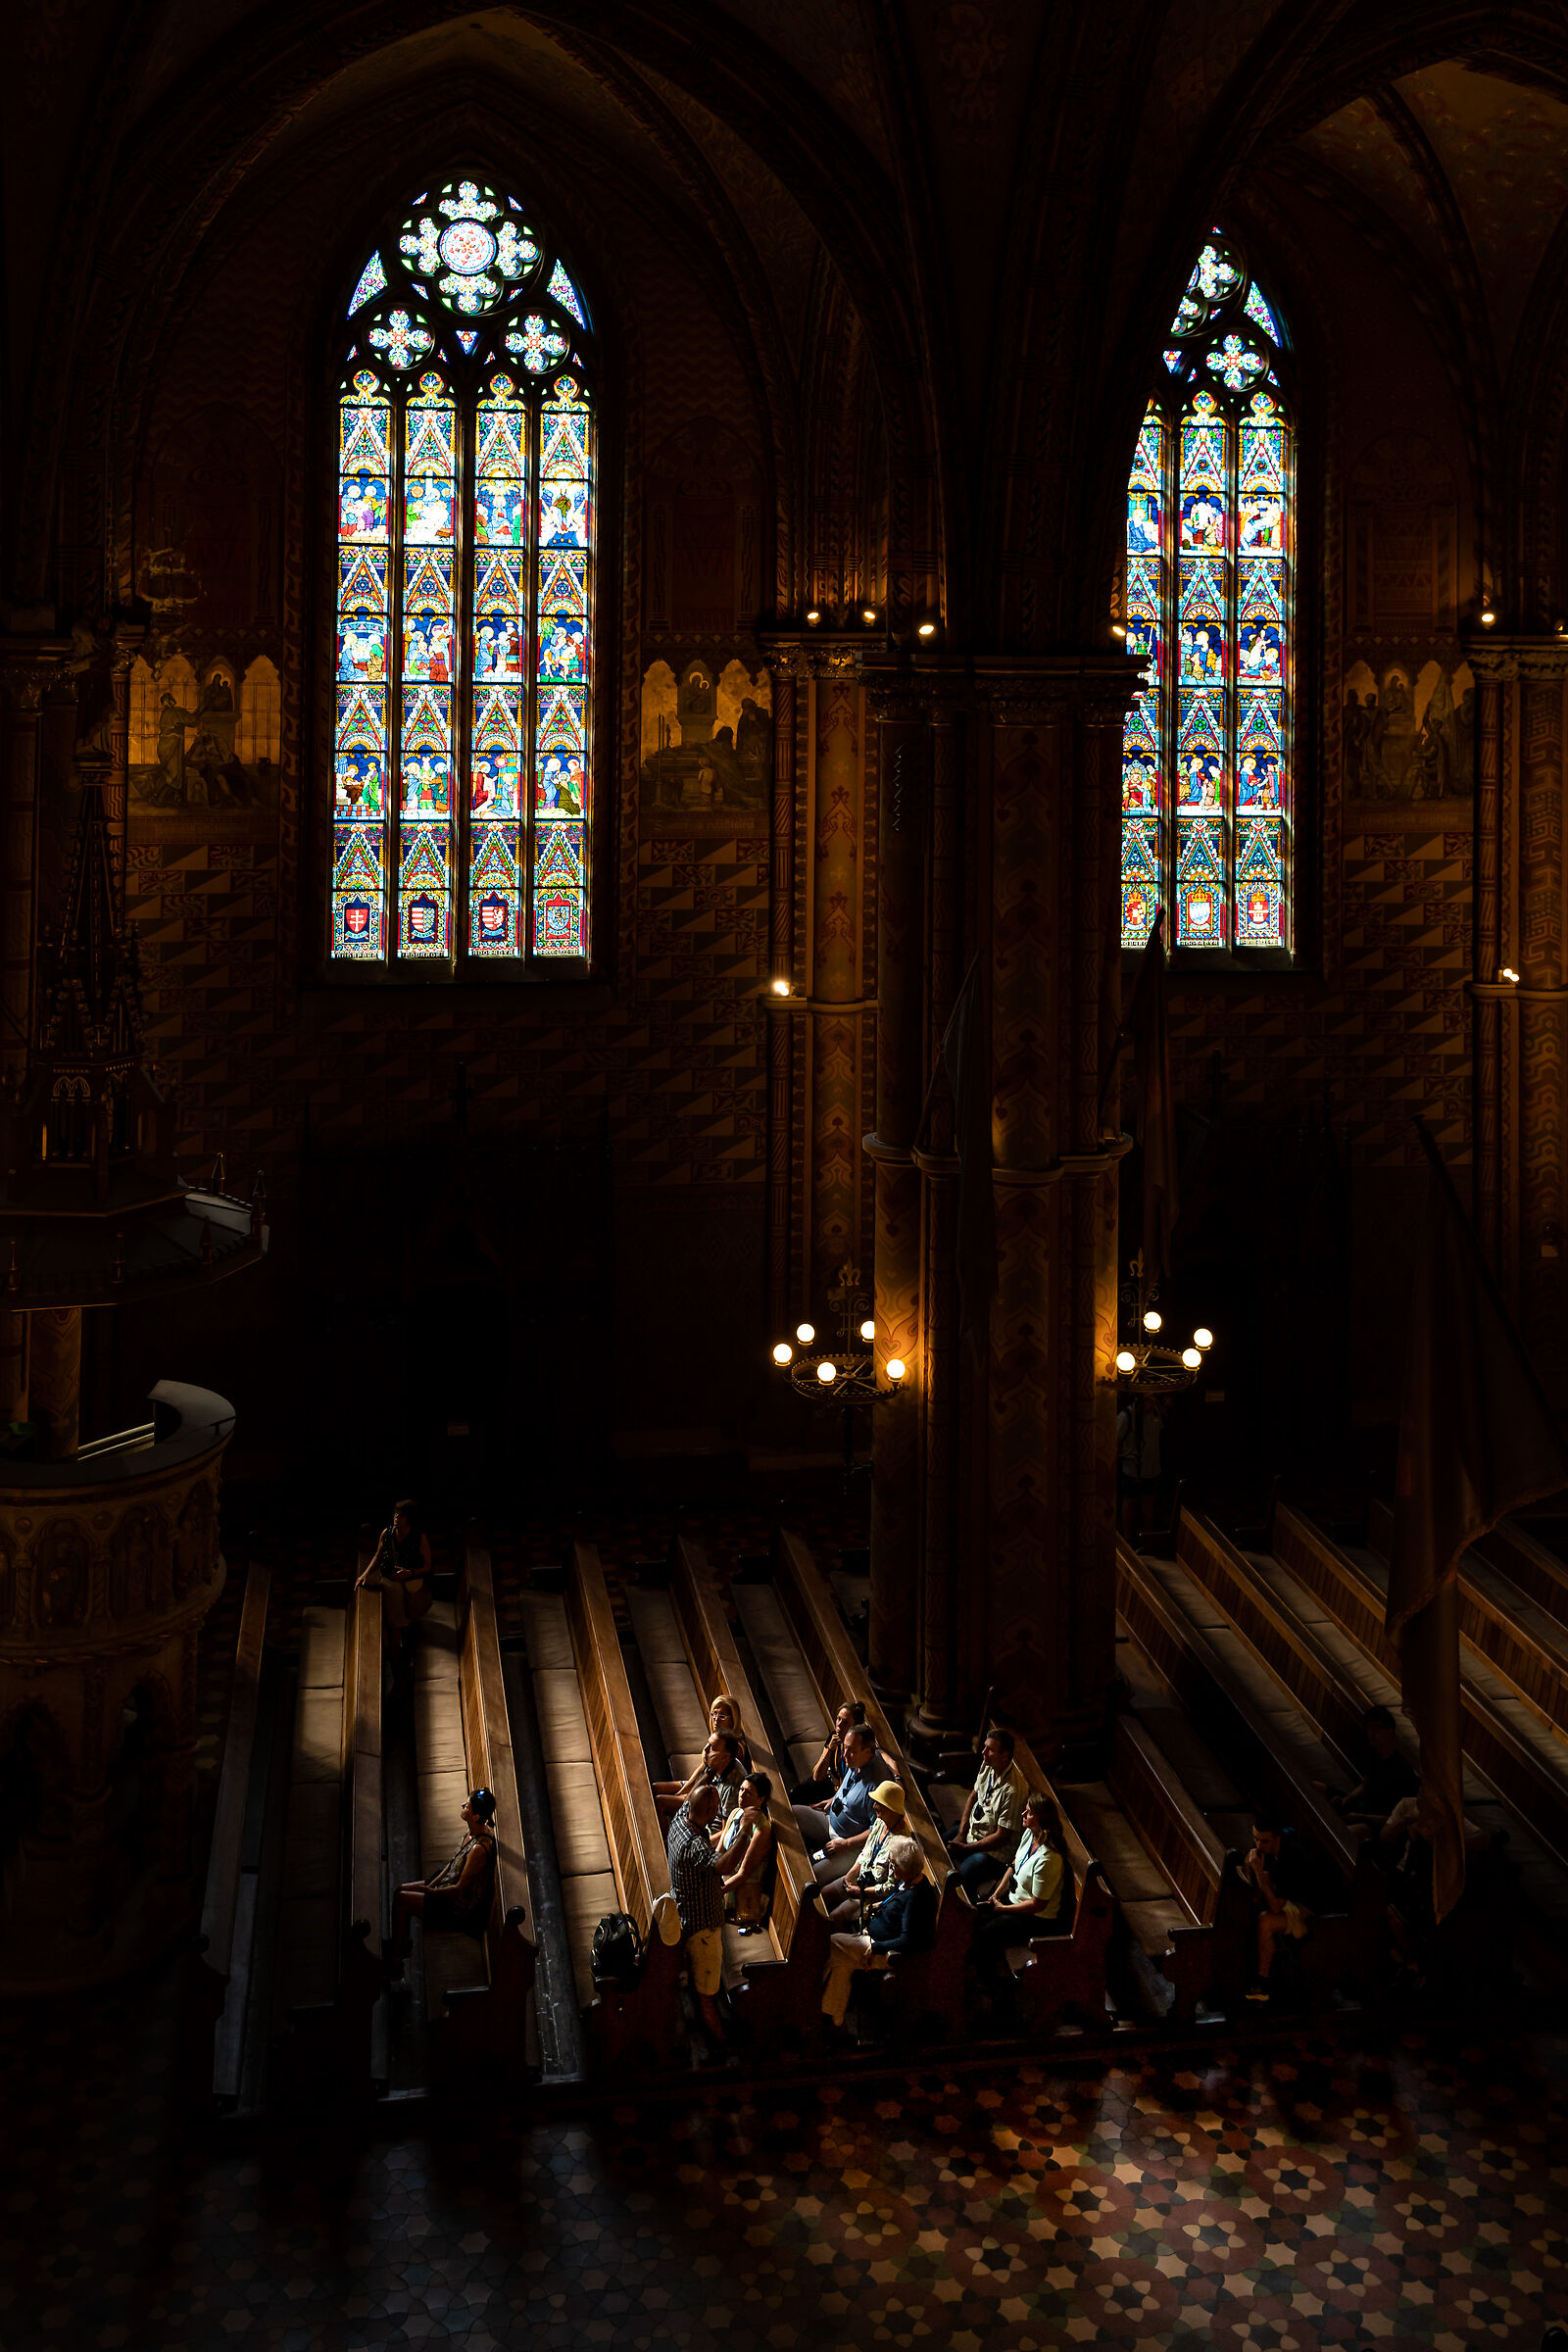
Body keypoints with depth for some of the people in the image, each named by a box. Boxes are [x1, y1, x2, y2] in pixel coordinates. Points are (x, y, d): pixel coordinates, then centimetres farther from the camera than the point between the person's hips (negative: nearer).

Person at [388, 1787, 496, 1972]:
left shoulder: (480, 1849, -33)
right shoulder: (472, 1832, -5)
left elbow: (460, 1889, -25)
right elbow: (454, 1861, 11)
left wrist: (432, 1891, -11)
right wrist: (432, 1883, 3)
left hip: (462, 1908, -9)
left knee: (400, 1900, -9)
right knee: (402, 1889, 12)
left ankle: (395, 1961, 4)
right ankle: (402, 1944, 27)